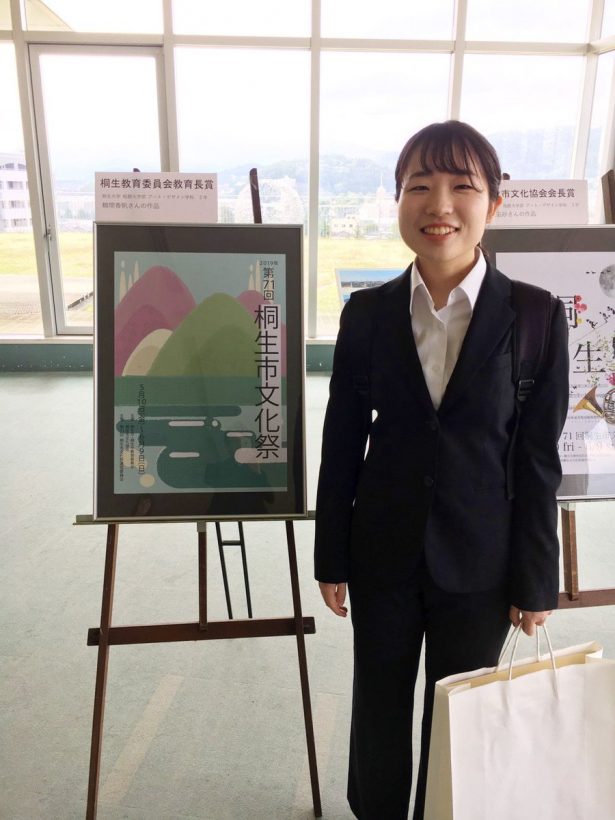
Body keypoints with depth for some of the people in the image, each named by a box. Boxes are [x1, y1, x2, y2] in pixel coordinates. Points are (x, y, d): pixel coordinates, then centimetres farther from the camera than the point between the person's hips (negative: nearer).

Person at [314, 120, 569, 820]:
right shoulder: (367, 313, -5)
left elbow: (538, 459, -6)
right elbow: (342, 442, -1)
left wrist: (535, 579, -2)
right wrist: (332, 558, 2)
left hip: (479, 561, -1)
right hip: (383, 554, 2)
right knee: (379, 710, 21)